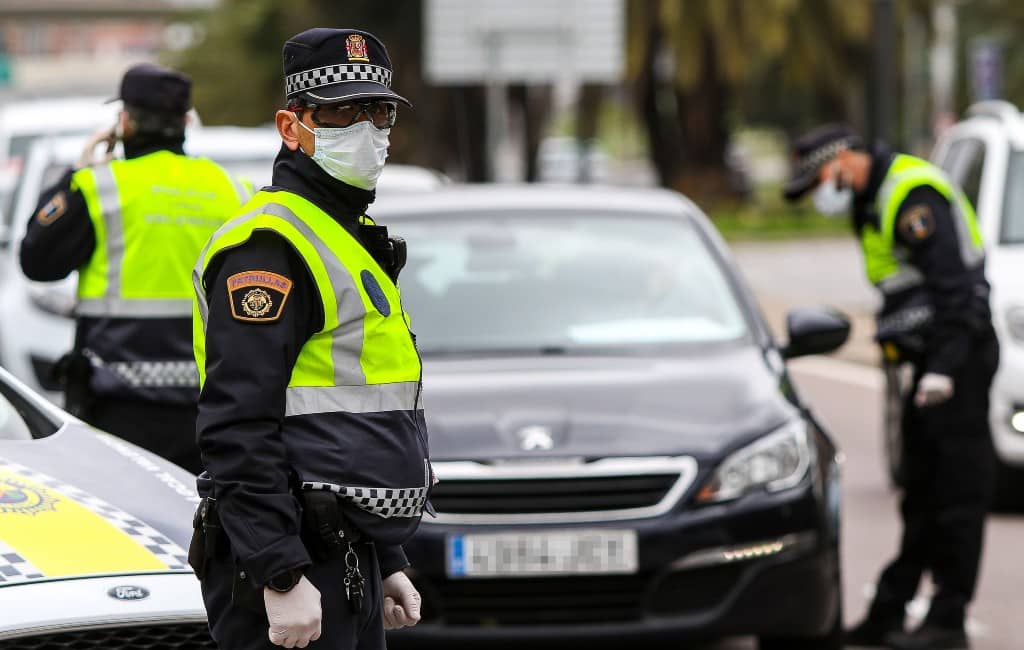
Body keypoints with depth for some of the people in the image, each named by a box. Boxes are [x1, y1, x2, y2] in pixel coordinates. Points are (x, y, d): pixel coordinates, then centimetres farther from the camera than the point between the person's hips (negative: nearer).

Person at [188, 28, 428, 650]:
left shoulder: (356, 242, 21)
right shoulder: (273, 244, -12)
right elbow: (238, 429, -20)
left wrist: (388, 564, 25)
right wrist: (281, 577, -25)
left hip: (348, 566, 10)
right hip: (287, 572, -10)